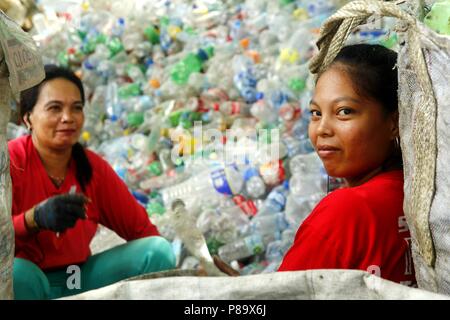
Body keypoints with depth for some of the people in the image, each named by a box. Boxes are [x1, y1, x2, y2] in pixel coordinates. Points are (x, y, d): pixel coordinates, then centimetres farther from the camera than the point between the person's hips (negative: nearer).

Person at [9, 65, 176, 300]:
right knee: (14, 272, -38)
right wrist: (35, 218, -38)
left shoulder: (94, 167, -2)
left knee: (158, 251, -11)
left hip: (80, 277, 5)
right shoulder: (10, 161, -15)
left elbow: (140, 227, 2)